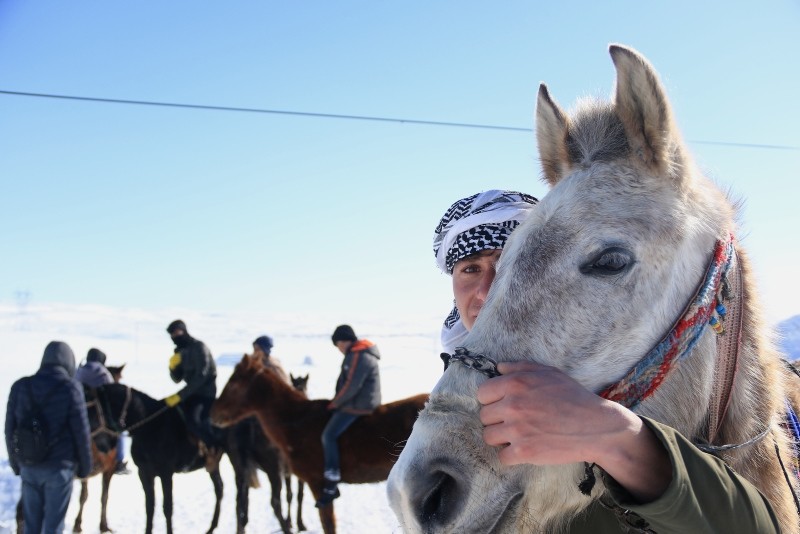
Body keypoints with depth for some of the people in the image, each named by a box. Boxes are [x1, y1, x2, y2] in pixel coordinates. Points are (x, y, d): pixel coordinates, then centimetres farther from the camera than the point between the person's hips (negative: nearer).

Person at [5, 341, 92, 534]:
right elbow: (81, 432, -9)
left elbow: (10, 430, 7)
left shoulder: (20, 387, 2)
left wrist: (15, 463, 18)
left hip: (28, 467, 4)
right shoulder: (71, 388, -11)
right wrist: (85, 466, 3)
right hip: (60, 467, -4)